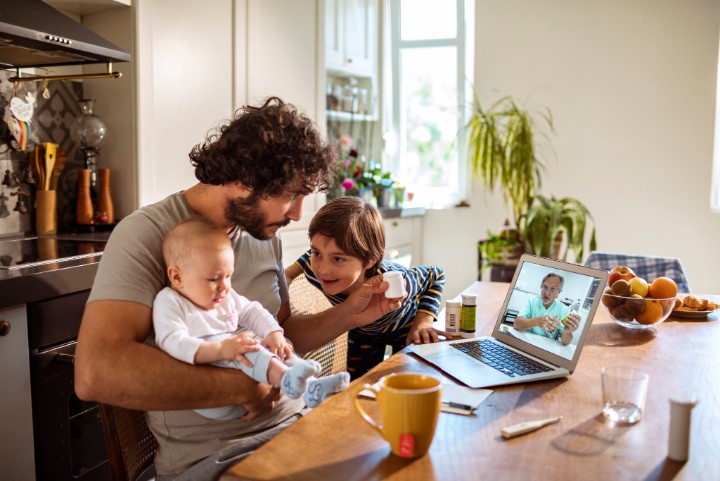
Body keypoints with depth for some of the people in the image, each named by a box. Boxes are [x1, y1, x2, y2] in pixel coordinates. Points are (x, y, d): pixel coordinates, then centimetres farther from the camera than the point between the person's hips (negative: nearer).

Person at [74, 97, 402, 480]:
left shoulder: (264, 235, 7)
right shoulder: (146, 234, -15)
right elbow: (94, 373, -28)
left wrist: (346, 316, 2)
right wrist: (241, 387, -23)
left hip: (291, 422, 7)